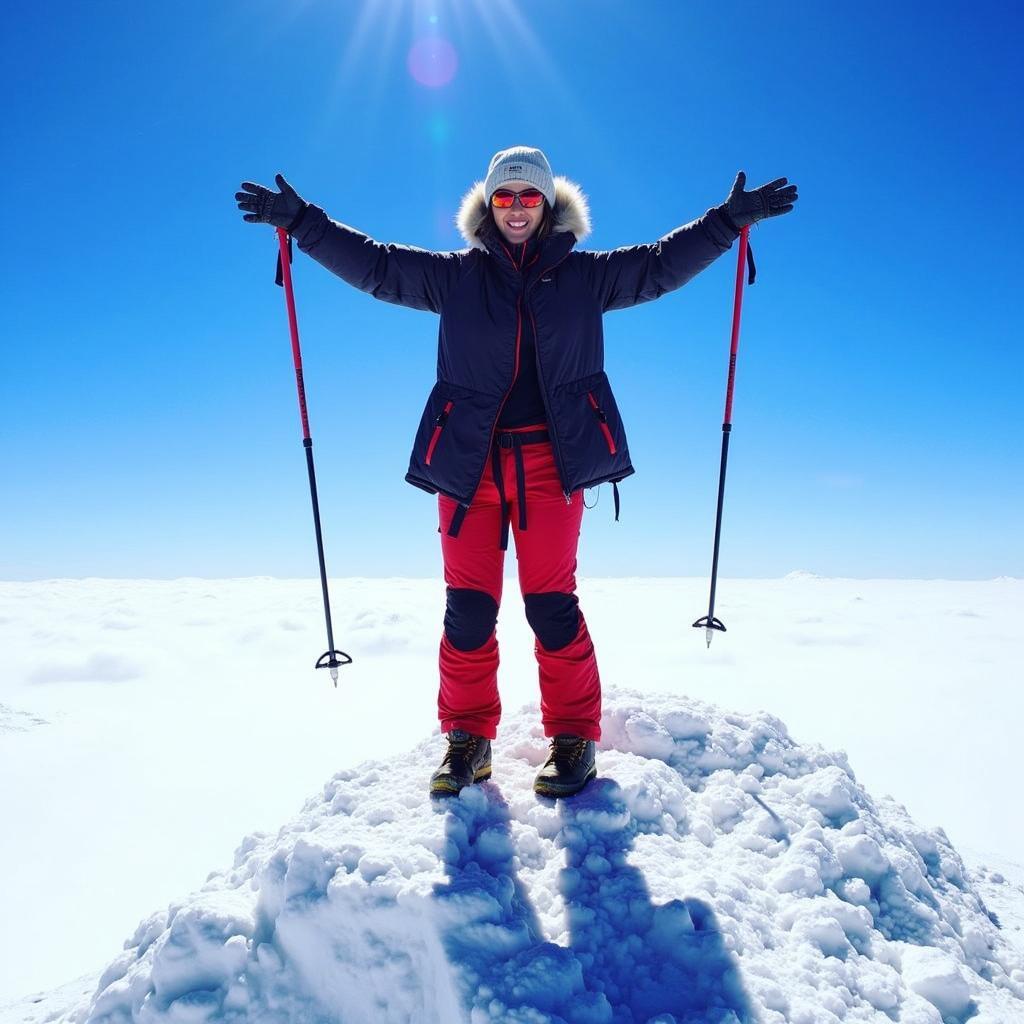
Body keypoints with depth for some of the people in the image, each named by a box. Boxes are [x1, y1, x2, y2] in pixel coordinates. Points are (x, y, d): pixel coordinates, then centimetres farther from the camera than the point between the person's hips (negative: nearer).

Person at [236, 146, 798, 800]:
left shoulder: (584, 275, 13)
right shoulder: (455, 275, 13)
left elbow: (663, 264, 13)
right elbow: (374, 265, 12)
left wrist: (731, 220, 6)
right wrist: (302, 222, 6)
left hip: (552, 460, -1)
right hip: (468, 461, 1)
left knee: (552, 604, -4)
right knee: (468, 606, 0)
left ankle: (574, 738, 12)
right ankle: (468, 738, 16)